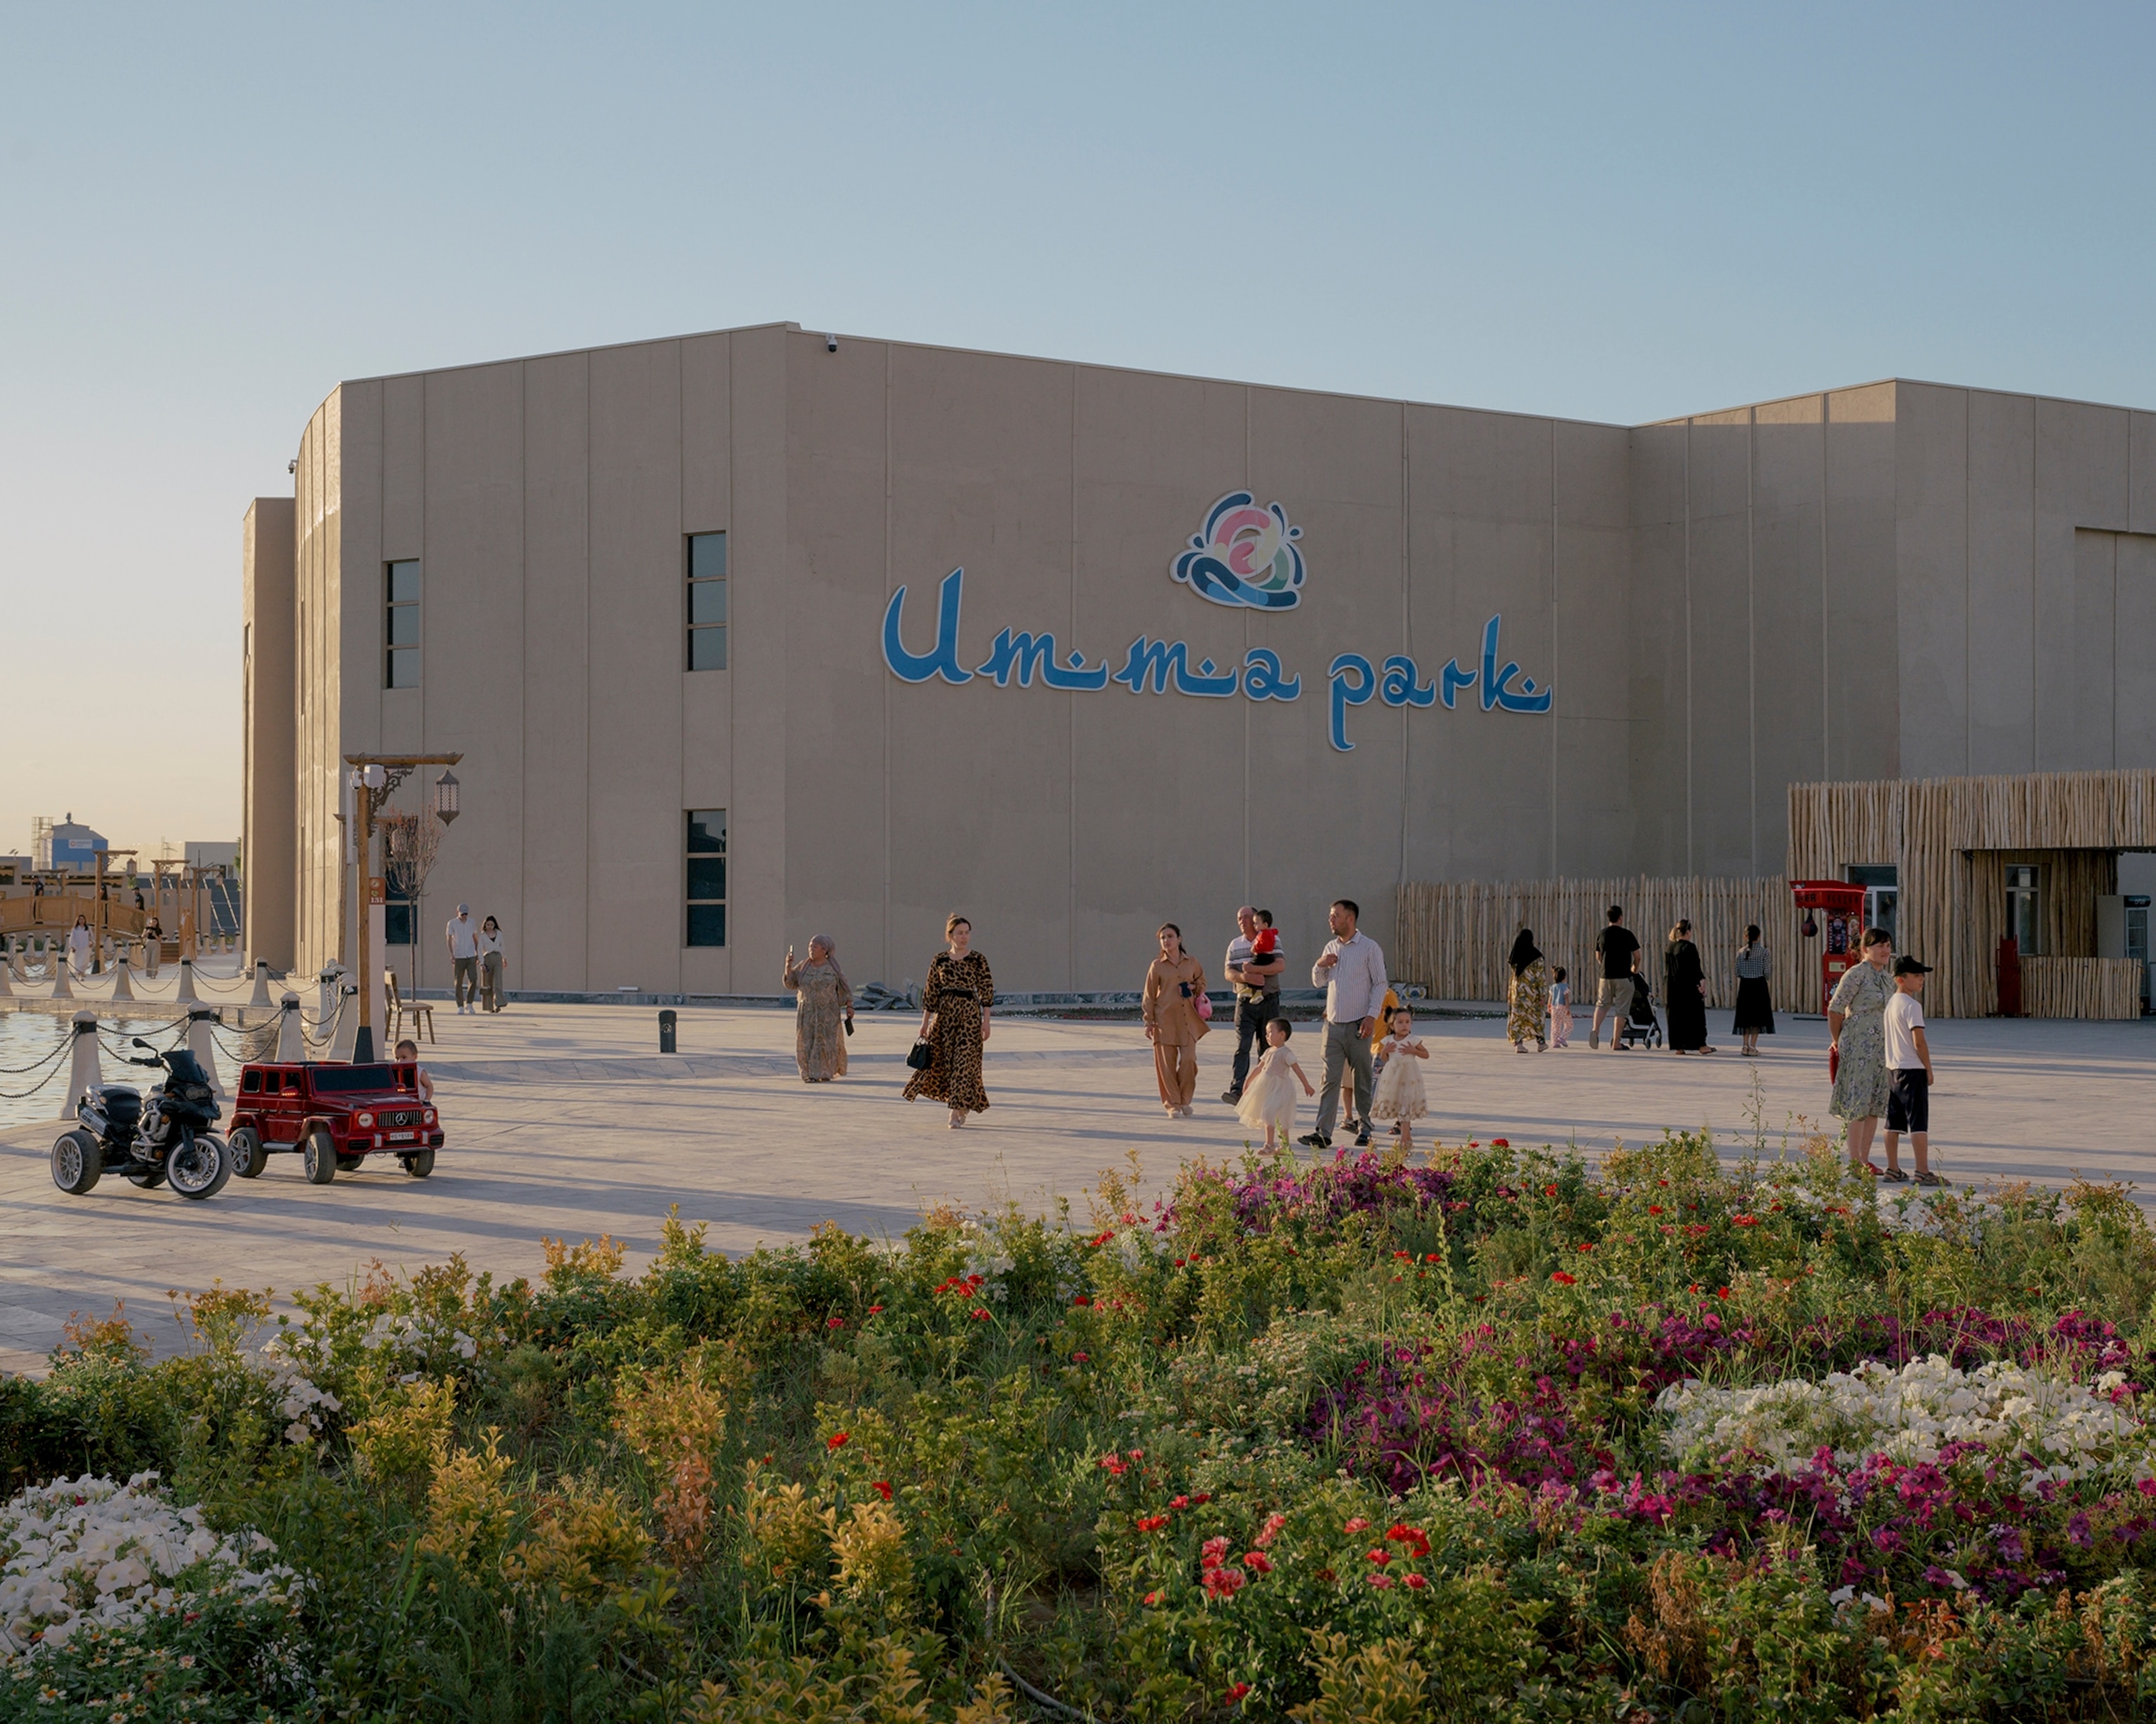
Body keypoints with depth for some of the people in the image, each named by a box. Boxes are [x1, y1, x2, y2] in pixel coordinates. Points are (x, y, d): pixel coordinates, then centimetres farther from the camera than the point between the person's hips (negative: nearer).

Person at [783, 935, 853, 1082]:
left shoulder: (833, 968, -1)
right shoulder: (804, 968, 4)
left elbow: (845, 989, 3)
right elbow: (790, 982, 2)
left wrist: (850, 1006, -4)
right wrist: (788, 966, -12)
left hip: (828, 1013, -2)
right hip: (807, 1012, 2)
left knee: (826, 1042, -1)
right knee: (807, 1042, -3)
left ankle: (825, 1073, 14)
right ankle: (810, 1074, 4)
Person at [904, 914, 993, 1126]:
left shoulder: (978, 961, -1)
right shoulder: (940, 960, 5)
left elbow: (986, 992, -1)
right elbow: (931, 992, 8)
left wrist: (986, 1021, -7)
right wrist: (925, 1021, 6)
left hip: (969, 1014, -3)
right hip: (944, 1014, 3)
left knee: (964, 1061, -7)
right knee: (941, 1060, 4)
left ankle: (957, 1110, -3)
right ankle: (964, 1104, 23)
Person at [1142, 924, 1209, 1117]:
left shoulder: (1192, 963, 6)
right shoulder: (1157, 966, 1)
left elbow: (1202, 983, 20)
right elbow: (1150, 995, 3)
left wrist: (1194, 987, -3)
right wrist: (1149, 1022, -2)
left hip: (1188, 1019, 1)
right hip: (1164, 1019, -1)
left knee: (1189, 1059, -5)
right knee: (1167, 1063, -2)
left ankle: (1184, 1101, 13)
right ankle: (1173, 1105, 6)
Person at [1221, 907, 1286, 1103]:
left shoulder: (1272, 940, 2)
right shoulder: (1235, 945, 12)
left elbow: (1281, 965, -13)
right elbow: (1228, 972, 2)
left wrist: (1254, 969, -18)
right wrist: (1245, 977, -18)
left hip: (1269, 1001, -1)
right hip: (1245, 1002, 1)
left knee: (1267, 1048, 5)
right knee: (1242, 1047, -11)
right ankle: (1236, 1090, -21)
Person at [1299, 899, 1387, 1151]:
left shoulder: (1369, 948, -3)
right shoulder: (1331, 947, 13)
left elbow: (1380, 984, -4)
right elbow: (1318, 982, 21)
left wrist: (1372, 1016, -14)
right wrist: (1319, 965, -1)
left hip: (1358, 1025, -4)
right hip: (1333, 1024, 4)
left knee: (1362, 1080, 5)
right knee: (1329, 1079, -4)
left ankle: (1364, 1128, 17)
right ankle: (1323, 1133, -10)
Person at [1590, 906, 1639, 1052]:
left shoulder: (1601, 934, 4)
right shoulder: (1626, 934, -7)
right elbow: (1637, 955, -1)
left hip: (1605, 976, 4)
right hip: (1623, 976, -4)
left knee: (1602, 1004, 17)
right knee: (1621, 1010, 2)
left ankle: (1595, 1029, -8)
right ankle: (1616, 1042, 0)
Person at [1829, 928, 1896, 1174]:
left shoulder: (1886, 977, 13)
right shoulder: (1856, 974, -11)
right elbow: (1835, 1009, -11)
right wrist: (1837, 1042, -3)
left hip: (1881, 1047, 8)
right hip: (1859, 1045, -8)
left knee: (1875, 1103, 8)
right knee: (1859, 1101, -6)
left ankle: (1865, 1159, 14)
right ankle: (1854, 1160, -1)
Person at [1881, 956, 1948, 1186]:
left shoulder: (1891, 1003, 13)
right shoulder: (1912, 1005, -15)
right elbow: (1919, 1042, -19)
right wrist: (1929, 1070, -9)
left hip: (1893, 1069, 9)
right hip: (1913, 1070, -9)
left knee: (1894, 1122, 11)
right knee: (1919, 1122, -8)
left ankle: (1893, 1169, 16)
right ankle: (1923, 1172, -10)